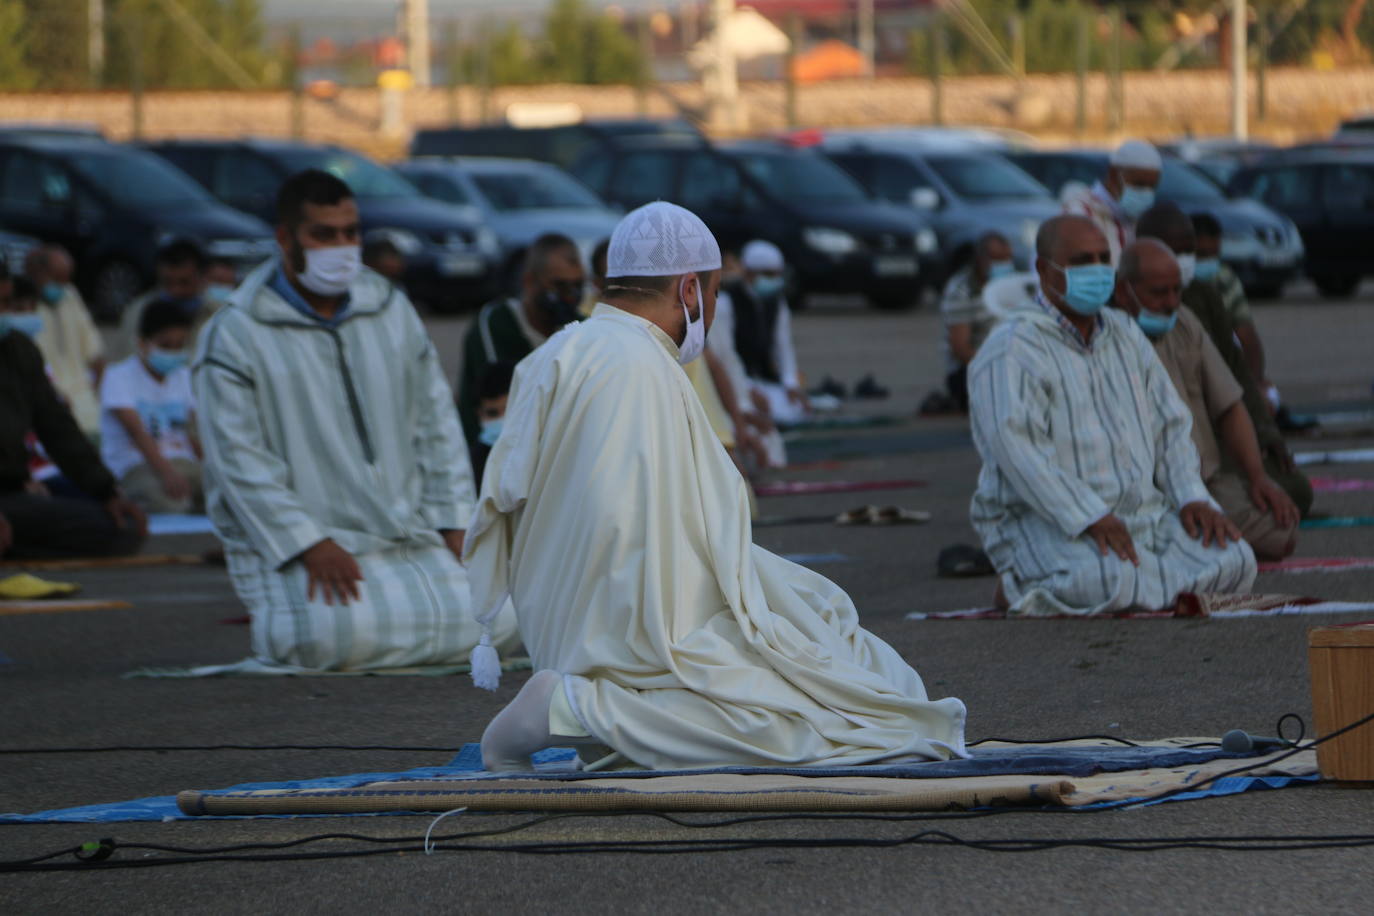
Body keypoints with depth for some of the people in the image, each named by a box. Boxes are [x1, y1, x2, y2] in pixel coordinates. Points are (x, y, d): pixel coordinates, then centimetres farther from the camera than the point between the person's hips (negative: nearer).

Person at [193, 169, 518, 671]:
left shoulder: (393, 311, 15)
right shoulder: (234, 336, -3)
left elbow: (437, 427, 20)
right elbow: (240, 461, -9)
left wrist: (453, 525, 7)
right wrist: (312, 547, -18)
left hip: (411, 537, 5)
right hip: (292, 548, -5)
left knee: (494, 617, -17)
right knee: (338, 633, -34)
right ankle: (279, 628, 1)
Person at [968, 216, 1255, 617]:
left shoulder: (1125, 336, 15)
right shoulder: (1012, 351, -10)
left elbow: (1171, 425, 18)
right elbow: (1016, 448, -23)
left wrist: (1192, 499, 0)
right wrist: (1090, 519, -30)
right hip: (1046, 524, -8)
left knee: (1234, 563, -15)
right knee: (1108, 581, -39)